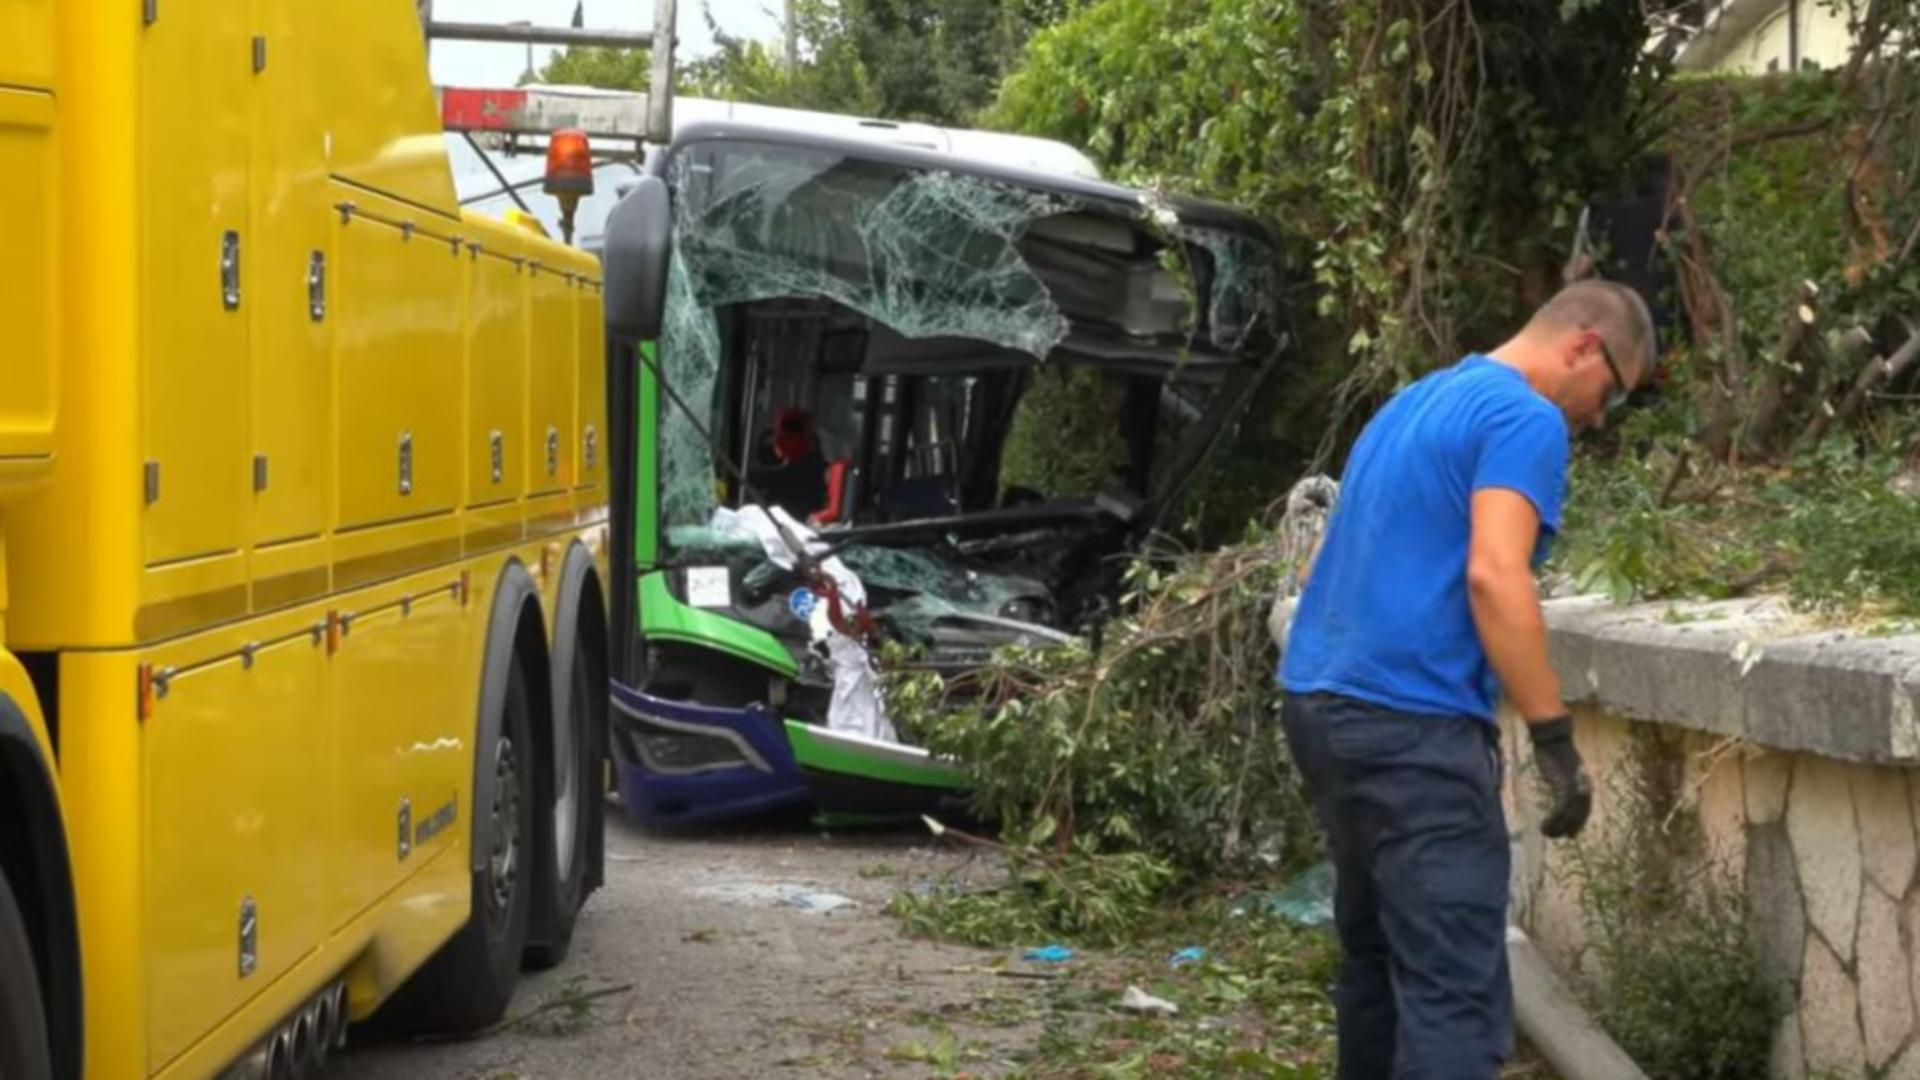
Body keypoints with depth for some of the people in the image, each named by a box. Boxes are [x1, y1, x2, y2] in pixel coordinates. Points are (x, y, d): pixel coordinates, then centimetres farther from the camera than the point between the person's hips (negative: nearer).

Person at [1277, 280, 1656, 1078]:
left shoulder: (1413, 402, 22)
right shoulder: (1526, 419, -7)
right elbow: (1492, 575, -20)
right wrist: (1556, 740, -17)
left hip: (1320, 700, 10)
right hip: (1410, 722, -9)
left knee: (1376, 961, 17)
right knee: (1457, 994, -12)